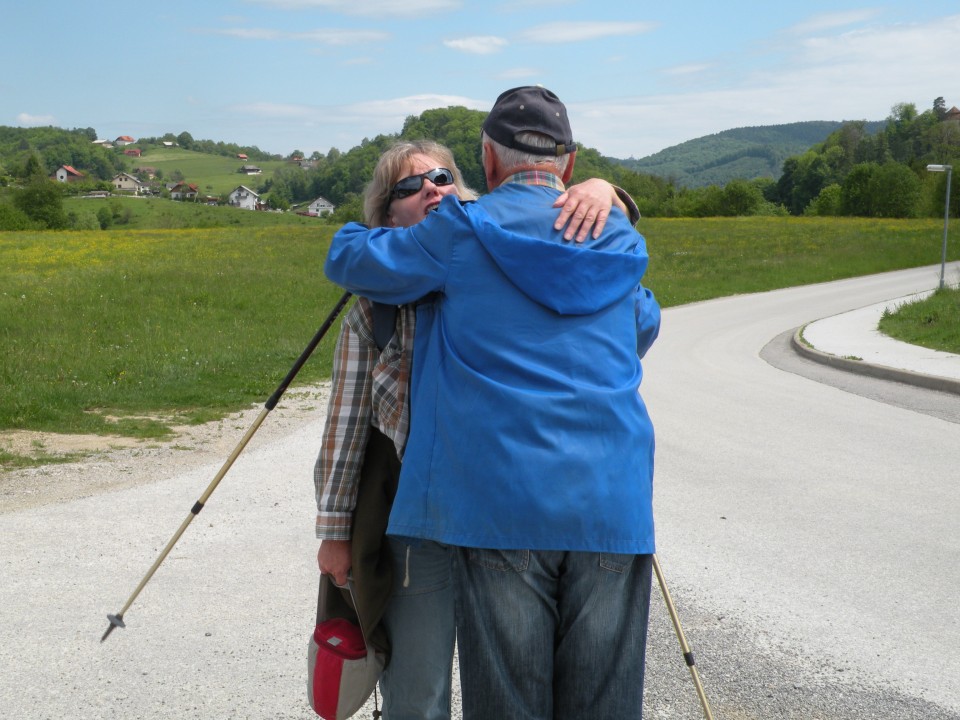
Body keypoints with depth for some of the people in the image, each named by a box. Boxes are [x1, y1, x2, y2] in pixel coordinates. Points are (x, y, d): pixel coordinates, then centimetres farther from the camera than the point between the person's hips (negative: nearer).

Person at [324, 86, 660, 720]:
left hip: (505, 502, -3)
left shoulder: (460, 233, 0)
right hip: (612, 504, 3)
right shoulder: (620, 240, 13)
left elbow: (347, 258, 10)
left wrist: (364, 230, 33)